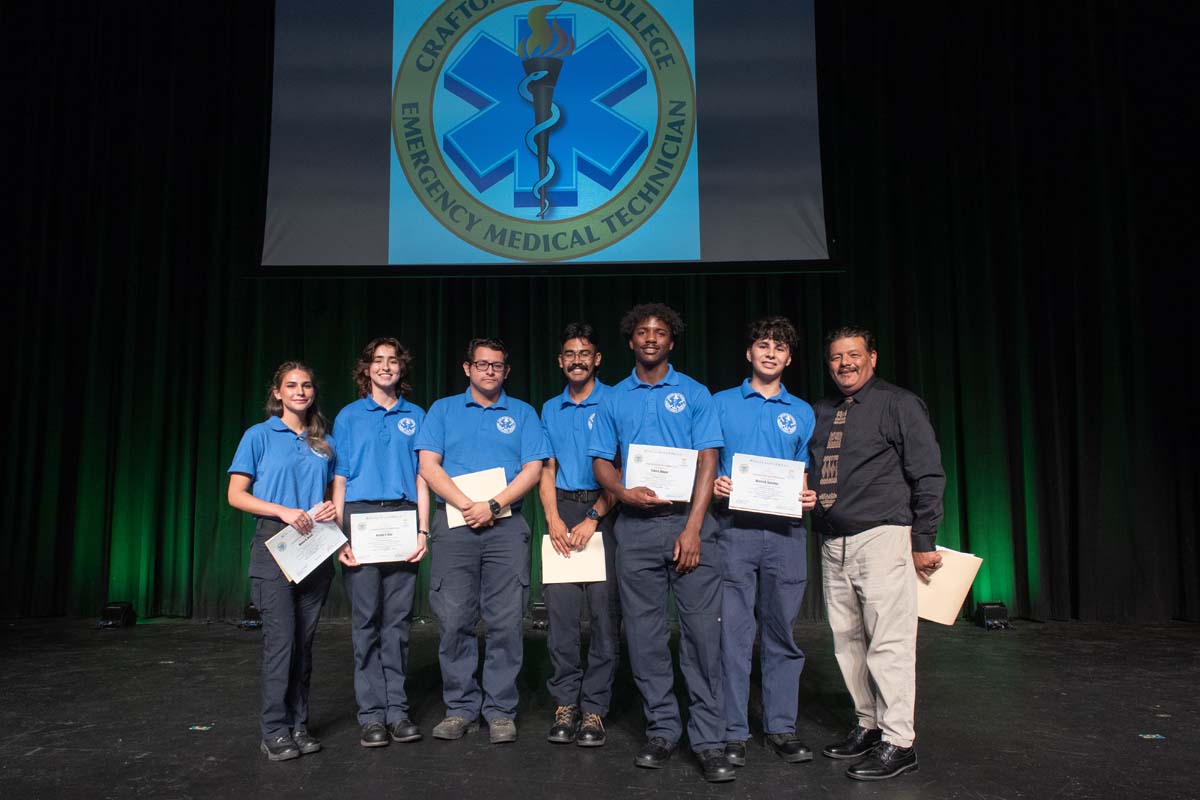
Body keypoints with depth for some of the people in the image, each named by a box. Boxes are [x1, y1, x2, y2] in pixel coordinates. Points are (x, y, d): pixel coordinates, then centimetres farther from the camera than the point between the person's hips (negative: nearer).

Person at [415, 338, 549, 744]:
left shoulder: (522, 413, 13)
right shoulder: (443, 410, 13)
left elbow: (533, 469, 3)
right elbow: (429, 465, 3)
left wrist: (493, 505, -11)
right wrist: (465, 505, -10)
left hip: (506, 526, 0)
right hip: (453, 524, 0)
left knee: (506, 622, -1)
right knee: (454, 620, 1)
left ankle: (501, 710, 9)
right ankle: (461, 707, 14)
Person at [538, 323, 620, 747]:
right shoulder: (550, 410, 16)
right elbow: (547, 470, 14)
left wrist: (593, 519, -12)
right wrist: (554, 519, -2)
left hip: (603, 510, -3)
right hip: (562, 510, 3)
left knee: (604, 611, -3)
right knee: (560, 609, 1)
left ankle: (594, 708, 5)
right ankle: (565, 704, 9)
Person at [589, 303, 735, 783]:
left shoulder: (694, 394, 6)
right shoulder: (614, 400, 12)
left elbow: (708, 462, -1)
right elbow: (601, 463, 11)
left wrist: (693, 528, -10)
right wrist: (623, 491, -12)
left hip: (687, 520, -2)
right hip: (636, 527, 2)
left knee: (702, 630, -4)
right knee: (645, 633, 6)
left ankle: (709, 739, 4)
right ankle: (662, 729, 19)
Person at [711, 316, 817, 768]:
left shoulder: (802, 412, 15)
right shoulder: (721, 404, 9)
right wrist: (712, 484, -12)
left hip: (784, 530, 2)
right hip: (733, 527, -2)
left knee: (782, 631, 7)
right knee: (734, 631, -1)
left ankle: (781, 727, 18)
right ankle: (732, 732, 8)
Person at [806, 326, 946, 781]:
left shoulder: (899, 405, -1)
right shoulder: (819, 413, 16)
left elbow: (928, 476, -4)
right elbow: (810, 472, 23)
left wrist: (923, 541, -7)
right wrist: (805, 495, 3)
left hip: (882, 536, -6)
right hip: (833, 543, 6)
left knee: (888, 642, -5)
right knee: (848, 641, 10)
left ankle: (898, 742, 3)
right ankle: (869, 726, 22)